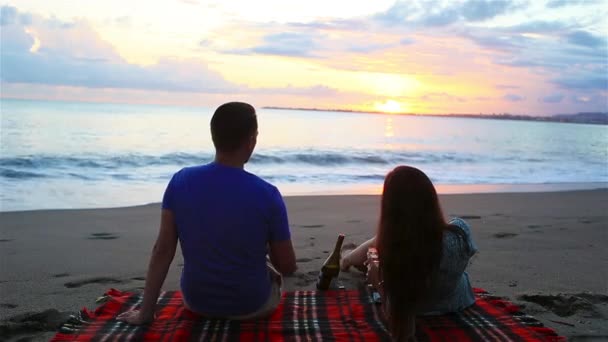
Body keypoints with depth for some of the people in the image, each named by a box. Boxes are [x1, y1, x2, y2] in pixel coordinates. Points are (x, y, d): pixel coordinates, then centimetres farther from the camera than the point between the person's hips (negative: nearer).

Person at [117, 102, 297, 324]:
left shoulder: (180, 181, -15)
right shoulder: (267, 194, -23)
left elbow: (162, 251, -11)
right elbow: (288, 267, -12)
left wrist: (145, 312, -2)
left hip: (196, 302, 2)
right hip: (250, 306, -2)